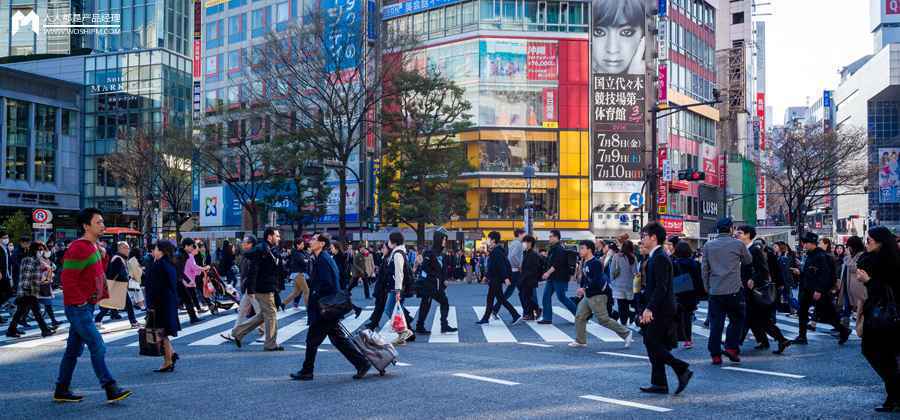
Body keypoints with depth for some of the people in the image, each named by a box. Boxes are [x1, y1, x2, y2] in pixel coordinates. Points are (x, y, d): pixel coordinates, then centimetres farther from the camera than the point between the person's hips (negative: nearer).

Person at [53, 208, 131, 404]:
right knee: (97, 347, -9)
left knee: (74, 349, 14)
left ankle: (61, 390, 23)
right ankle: (111, 390, -7)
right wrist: (81, 301, -18)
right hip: (78, 307, -10)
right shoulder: (78, 248, -18)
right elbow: (67, 278, -22)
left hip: (87, 306, 10)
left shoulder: (94, 246, 13)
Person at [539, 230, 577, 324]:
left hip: (559, 278, -10)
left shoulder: (559, 249, -16)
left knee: (561, 297, -5)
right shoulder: (553, 248, 15)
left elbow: (557, 263, -26)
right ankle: (547, 318, 7)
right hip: (552, 278, 10)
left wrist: (548, 272, -28)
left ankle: (578, 313, 7)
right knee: (546, 296, 5)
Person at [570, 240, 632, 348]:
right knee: (579, 317, 6)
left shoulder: (595, 263, -18)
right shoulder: (584, 262, 10)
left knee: (604, 319, -6)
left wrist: (584, 288, -24)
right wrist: (582, 289, 10)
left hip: (597, 296, -9)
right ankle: (580, 341, 15)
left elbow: (597, 281, -26)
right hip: (587, 296, 9)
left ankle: (626, 333, 6)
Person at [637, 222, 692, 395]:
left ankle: (683, 370, -5)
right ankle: (659, 384, 13)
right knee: (653, 346, 10)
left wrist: (649, 309, -26)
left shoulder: (660, 258, -15)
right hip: (656, 311, 10)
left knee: (653, 345, -10)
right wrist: (646, 309, 18)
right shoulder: (654, 257, 16)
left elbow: (661, 287, -23)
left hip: (660, 311, -10)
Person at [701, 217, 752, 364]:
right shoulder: (738, 244, -2)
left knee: (716, 323, 4)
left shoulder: (708, 246, 6)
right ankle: (731, 347, 3)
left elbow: (704, 269, 7)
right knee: (736, 319, 13)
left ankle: (715, 355, 4)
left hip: (714, 290, 3)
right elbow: (748, 260, 15)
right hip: (734, 290, -3)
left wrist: (707, 287, 16)